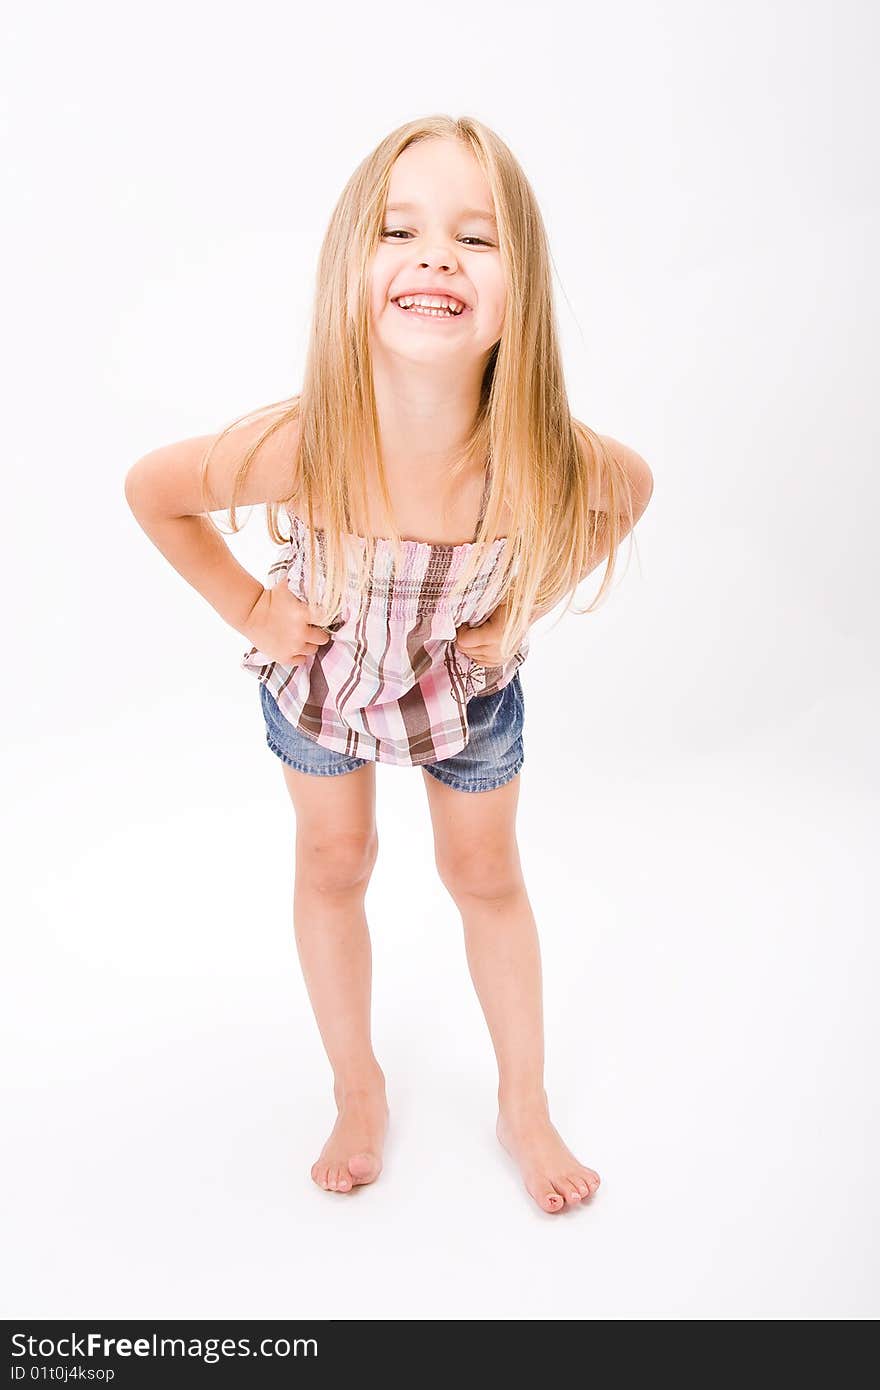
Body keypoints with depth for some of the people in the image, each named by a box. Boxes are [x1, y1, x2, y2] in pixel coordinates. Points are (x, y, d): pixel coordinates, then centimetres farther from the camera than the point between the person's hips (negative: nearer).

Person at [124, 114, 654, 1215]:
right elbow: (149, 490, -17)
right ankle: (359, 1092, 43)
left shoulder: (548, 458, -35)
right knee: (333, 866, 16)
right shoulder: (296, 449, -38)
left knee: (486, 875, 16)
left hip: (468, 679, 1)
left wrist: (523, 605, -12)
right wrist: (247, 606, -15)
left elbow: (633, 488, -9)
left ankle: (524, 1105, 40)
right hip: (322, 674, 0)